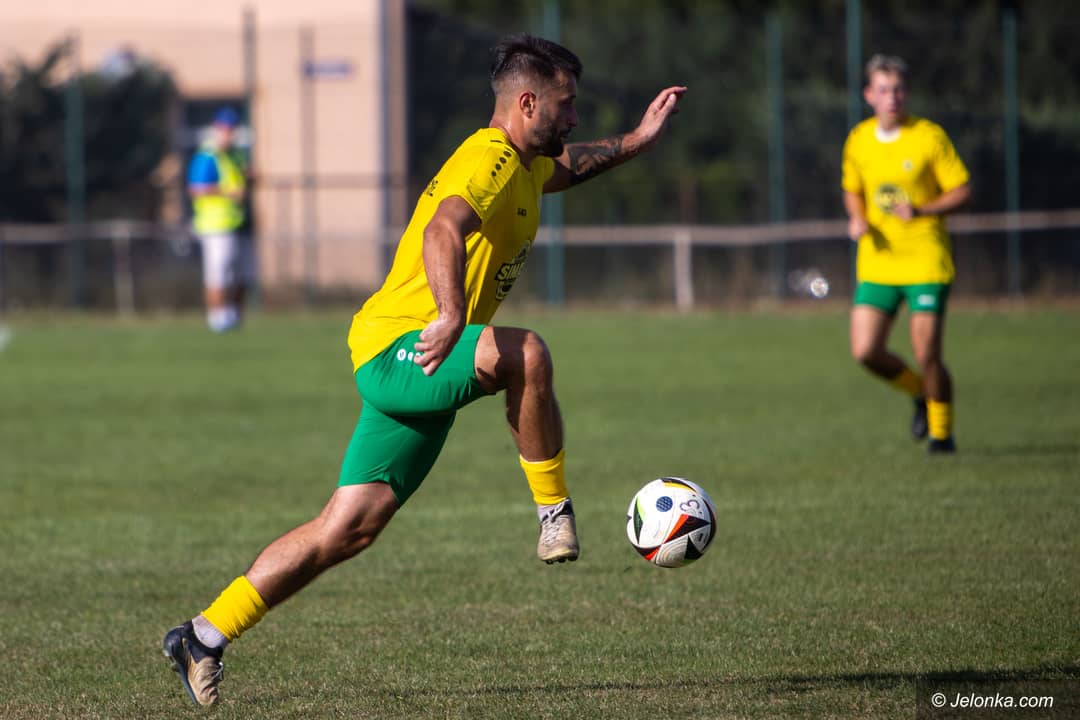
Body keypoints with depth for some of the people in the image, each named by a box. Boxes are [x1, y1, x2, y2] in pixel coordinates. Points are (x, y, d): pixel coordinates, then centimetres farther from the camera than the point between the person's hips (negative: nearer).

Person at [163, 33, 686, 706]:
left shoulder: (521, 165, 17)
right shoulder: (489, 161, -15)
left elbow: (565, 167, 44)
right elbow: (443, 230, -36)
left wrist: (637, 140, 36)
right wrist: (452, 316, -52)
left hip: (411, 372, 10)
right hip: (395, 349, -10)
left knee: (348, 529, 6)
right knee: (525, 352, -34)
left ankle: (206, 635, 11)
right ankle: (556, 513, -20)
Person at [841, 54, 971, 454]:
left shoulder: (929, 137, -8)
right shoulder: (858, 140, 5)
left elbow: (962, 191, -7)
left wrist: (923, 211, -23)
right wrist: (858, 219, -1)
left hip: (925, 260, -4)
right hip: (876, 262, 4)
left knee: (927, 355, -7)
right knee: (865, 351, -6)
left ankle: (941, 431, 17)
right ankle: (921, 393, 23)